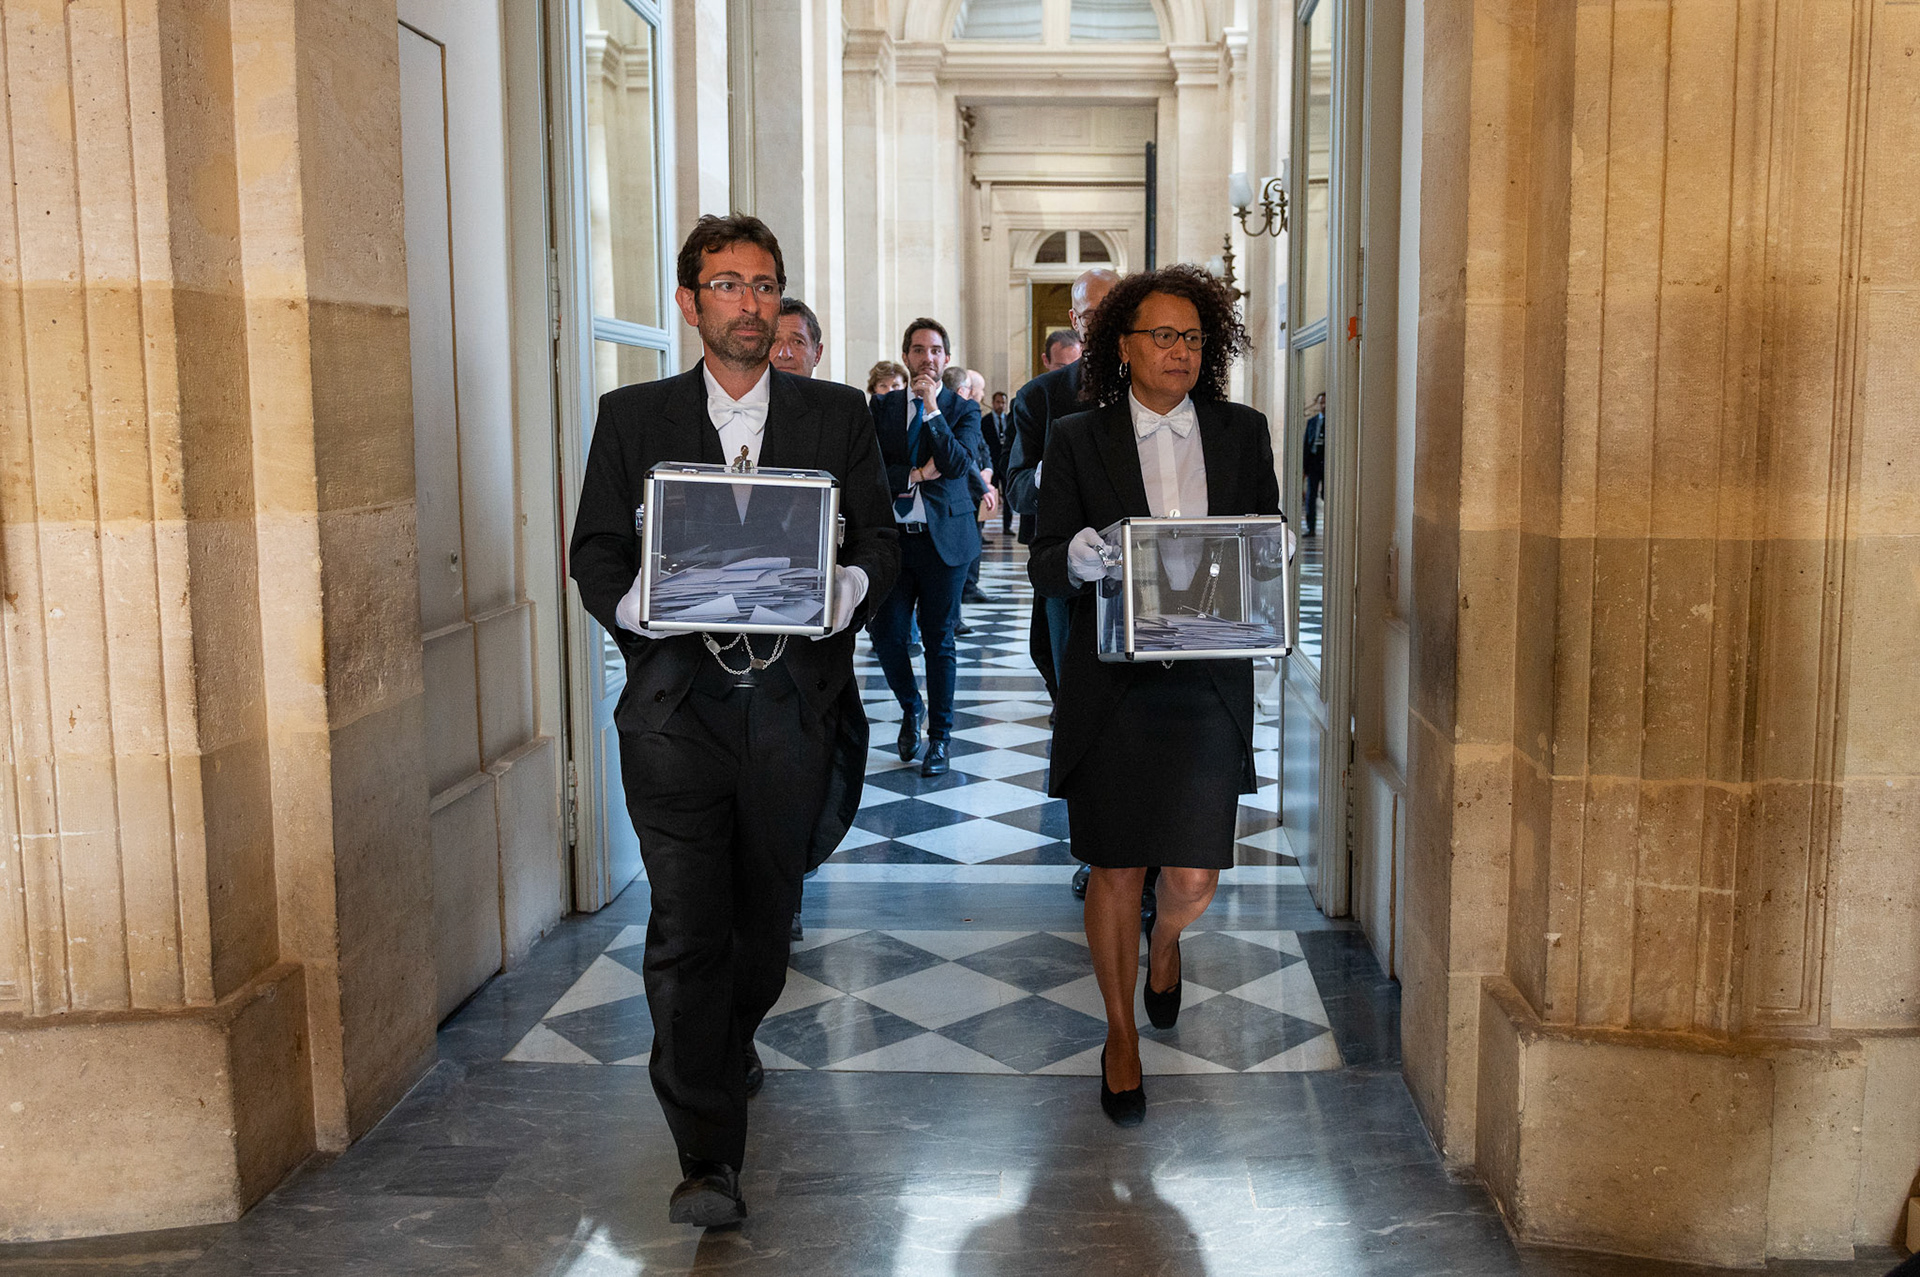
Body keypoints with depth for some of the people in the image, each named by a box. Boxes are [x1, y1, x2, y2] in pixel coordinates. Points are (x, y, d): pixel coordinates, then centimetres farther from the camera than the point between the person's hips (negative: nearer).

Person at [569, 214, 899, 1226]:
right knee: (686, 927, -8)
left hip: (794, 699, 2)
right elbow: (595, 553, 6)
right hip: (677, 704, -1)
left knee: (766, 915, 14)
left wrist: (846, 590, -13)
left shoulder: (837, 414, 10)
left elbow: (881, 538, 9)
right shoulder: (632, 417, 8)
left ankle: (731, 1046, 45)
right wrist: (636, 602, -15)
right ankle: (708, 1157, -2)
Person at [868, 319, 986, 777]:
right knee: (885, 633, -1)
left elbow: (958, 464, -14)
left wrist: (932, 409, -15)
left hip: (944, 537, -2)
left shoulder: (963, 409, 3)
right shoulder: (883, 406, 7)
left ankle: (940, 736, 16)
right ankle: (910, 708, 28)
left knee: (939, 639, 4)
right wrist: (916, 474, -13)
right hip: (893, 536, 2)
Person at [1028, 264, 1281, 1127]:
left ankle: (1166, 939, 38)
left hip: (1208, 684, 1)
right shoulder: (1077, 441, 2)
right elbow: (1044, 567, 0)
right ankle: (1121, 1035, 28)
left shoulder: (1242, 434, 8)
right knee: (1114, 871, 6)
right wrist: (1077, 559, -23)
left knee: (1194, 878, 0)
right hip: (1111, 685, -1)